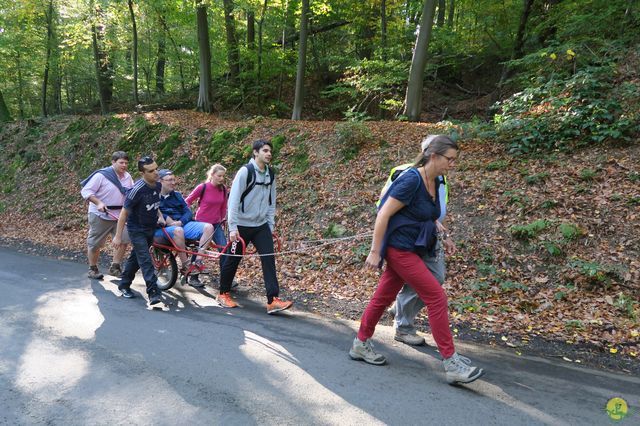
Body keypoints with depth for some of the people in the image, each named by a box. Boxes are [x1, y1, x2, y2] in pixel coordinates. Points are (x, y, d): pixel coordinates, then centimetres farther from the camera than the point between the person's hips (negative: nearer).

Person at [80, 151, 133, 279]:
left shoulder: (127, 177, 4)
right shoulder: (101, 175, -14)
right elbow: (86, 191, -13)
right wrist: (98, 203, -26)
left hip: (118, 215, 5)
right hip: (100, 215, -5)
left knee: (123, 240, -5)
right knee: (95, 244, 6)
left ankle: (115, 268, 8)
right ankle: (93, 269, 23)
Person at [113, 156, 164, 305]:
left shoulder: (158, 185, -4)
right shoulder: (137, 190, -25)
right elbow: (124, 212, -18)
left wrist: (160, 217, -2)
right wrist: (118, 236, -15)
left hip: (151, 228, 7)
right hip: (137, 230, -7)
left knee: (135, 258, 18)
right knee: (146, 261, -13)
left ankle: (124, 285, 33)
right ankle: (153, 293, -13)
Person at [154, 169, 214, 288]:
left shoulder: (177, 195, 20)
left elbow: (188, 212, 11)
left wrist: (180, 222, -9)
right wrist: (170, 222, -21)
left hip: (182, 225, 6)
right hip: (162, 229, -6)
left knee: (208, 227, -17)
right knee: (178, 231, -41)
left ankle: (197, 262, -25)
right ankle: (185, 267, -28)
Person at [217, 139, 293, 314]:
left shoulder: (270, 174, 6)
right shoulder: (245, 171, -13)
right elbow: (233, 200, -14)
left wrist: (271, 225, 9)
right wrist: (232, 227, -17)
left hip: (261, 226, 5)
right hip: (242, 225, -5)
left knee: (269, 259, -9)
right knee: (232, 260, 8)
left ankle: (273, 300, -12)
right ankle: (224, 294, 29)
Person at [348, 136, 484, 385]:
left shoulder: (434, 182, 7)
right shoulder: (411, 180, -19)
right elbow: (383, 214, -19)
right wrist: (375, 252, -18)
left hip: (412, 250, 9)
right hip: (400, 249, -9)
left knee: (383, 297, 16)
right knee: (436, 297, -9)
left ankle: (361, 345, 30)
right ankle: (451, 363, -1)